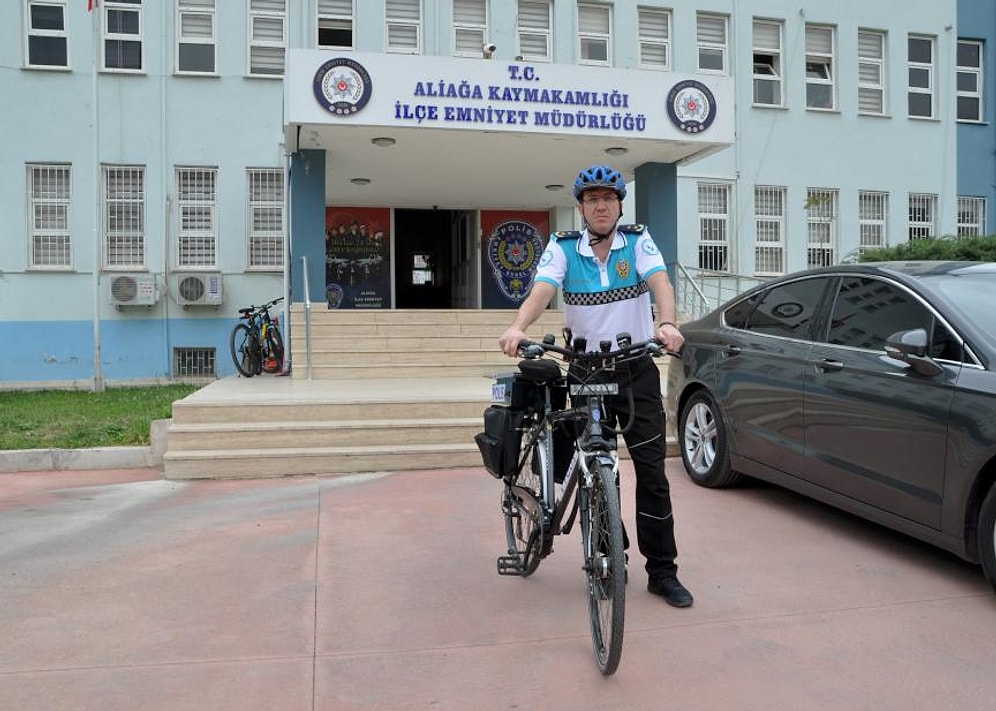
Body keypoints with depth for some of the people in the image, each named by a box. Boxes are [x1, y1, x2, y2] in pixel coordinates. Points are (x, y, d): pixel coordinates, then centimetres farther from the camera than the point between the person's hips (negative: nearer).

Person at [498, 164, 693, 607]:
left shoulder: (639, 241, 0)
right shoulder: (562, 247, -1)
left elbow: (660, 282, -17)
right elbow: (542, 289, -18)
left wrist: (667, 323, -38)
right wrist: (518, 327, -38)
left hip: (637, 370, 0)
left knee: (652, 471, -1)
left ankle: (662, 571, 9)